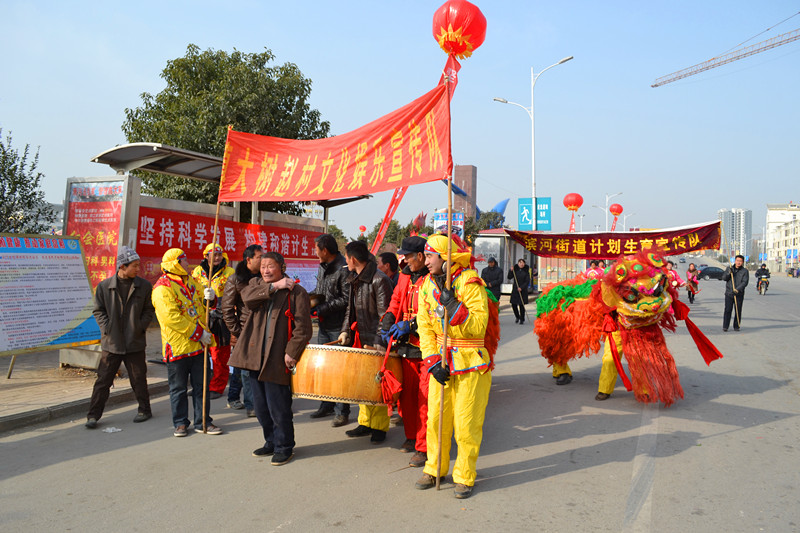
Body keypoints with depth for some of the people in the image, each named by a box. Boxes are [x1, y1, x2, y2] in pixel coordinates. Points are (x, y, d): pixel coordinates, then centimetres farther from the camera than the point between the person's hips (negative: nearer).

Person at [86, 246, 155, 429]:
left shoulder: (144, 286, 0)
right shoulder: (105, 286, 0)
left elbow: (149, 310, 6)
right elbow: (98, 311, 7)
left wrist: (140, 327, -6)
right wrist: (107, 328, -5)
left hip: (135, 343, 0)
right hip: (111, 342, 0)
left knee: (138, 379, 9)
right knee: (103, 379, 3)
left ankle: (144, 410, 25)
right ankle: (93, 415, 14)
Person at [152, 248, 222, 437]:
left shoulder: (192, 282, 12)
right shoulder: (162, 289, -12)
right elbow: (171, 317, -21)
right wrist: (199, 333, -19)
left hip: (199, 345, 6)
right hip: (177, 347, -6)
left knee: (201, 385, 10)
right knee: (178, 388, 7)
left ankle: (202, 421, 20)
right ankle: (180, 423, 21)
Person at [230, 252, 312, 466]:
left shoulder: (296, 292, -6)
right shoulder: (256, 284, 12)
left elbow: (303, 327, -10)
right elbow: (247, 297, -12)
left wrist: (291, 352, -16)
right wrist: (274, 287, -17)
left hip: (276, 359, -6)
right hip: (255, 356, 6)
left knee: (278, 408, 0)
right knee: (261, 407, 16)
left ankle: (284, 447, 19)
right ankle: (271, 442, 34)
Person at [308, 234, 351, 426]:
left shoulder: (344, 268, -16)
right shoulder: (323, 266, 12)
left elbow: (346, 299, -20)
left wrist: (323, 308, -19)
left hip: (338, 327, -9)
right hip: (324, 324, 9)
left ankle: (342, 412, 8)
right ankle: (327, 406, 29)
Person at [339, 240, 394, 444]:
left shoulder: (378, 280, -16)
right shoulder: (354, 279, 12)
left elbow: (385, 315, -17)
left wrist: (379, 342, -20)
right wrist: (345, 330, 7)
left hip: (375, 339, -8)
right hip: (359, 337, 8)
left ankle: (379, 427, 12)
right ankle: (365, 423, 25)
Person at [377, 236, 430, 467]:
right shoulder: (405, 276, 13)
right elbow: (396, 301, 18)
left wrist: (410, 325, -22)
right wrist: (388, 322, 1)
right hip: (406, 345, 8)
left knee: (425, 397, -3)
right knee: (407, 393, 15)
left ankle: (424, 448, 7)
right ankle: (412, 436, 32)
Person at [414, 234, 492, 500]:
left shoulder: (470, 283, -13)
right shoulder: (427, 286, 5)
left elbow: (479, 326, -19)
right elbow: (425, 327, 4)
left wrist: (453, 306, -29)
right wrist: (432, 362, -5)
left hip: (471, 366, -5)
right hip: (441, 364, 5)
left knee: (466, 424, 1)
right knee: (436, 419, 11)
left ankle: (465, 477, 19)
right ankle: (435, 469, 30)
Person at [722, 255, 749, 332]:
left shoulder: (745, 271, 3)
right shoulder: (729, 269, 11)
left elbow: (745, 282, -8)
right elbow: (724, 278, 3)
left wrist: (738, 289, -21)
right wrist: (728, 273, -16)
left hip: (739, 294, -1)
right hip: (729, 293, 1)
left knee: (738, 311, 3)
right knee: (727, 310, -4)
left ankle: (736, 326, 13)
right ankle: (725, 326, -1)